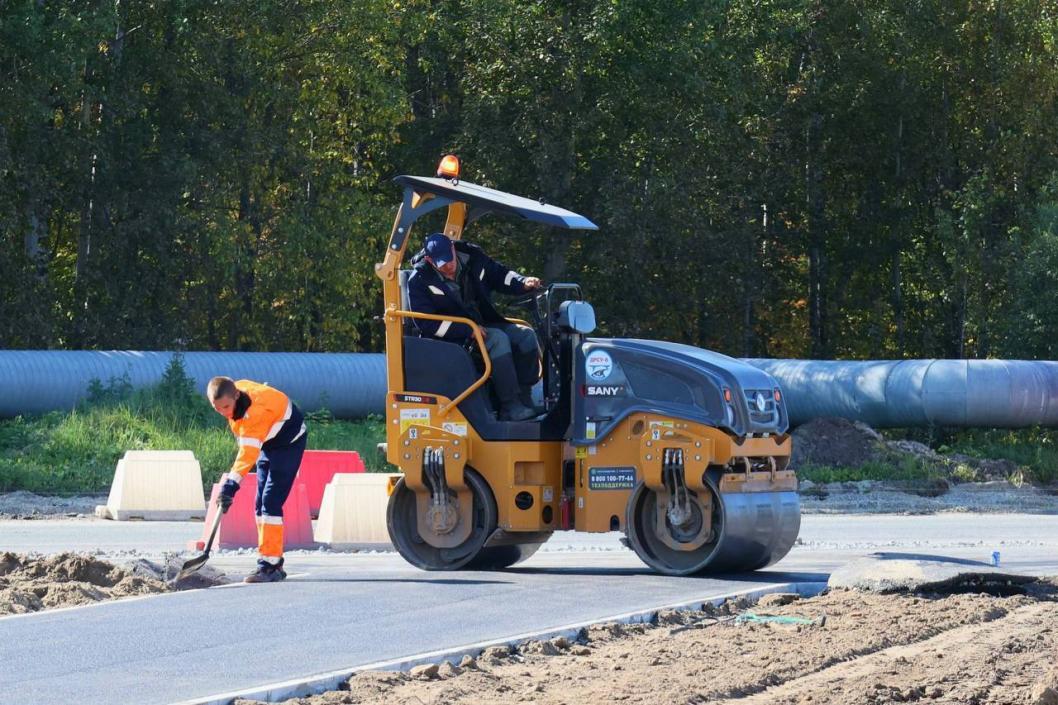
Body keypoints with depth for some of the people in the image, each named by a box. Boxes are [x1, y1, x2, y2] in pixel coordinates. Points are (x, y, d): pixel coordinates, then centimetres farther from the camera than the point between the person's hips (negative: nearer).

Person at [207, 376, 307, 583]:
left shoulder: (256, 410, -38)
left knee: (270, 502, -19)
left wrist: (232, 483, -53)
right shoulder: (235, 390, -12)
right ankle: (273, 562, 11)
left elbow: (249, 451, -45)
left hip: (288, 442, -9)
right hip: (267, 444, 9)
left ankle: (270, 564, -21)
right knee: (261, 504, 6)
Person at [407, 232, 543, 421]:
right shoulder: (419, 280, -14)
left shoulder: (472, 258, 0)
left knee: (525, 335, -14)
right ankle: (510, 408, -35)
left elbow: (500, 275, 13)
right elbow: (426, 323, -18)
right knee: (498, 339, -31)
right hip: (454, 338, -6)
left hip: (483, 325, 6)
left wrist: (523, 283, -9)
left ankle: (524, 398, -14)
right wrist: (468, 331, -24)